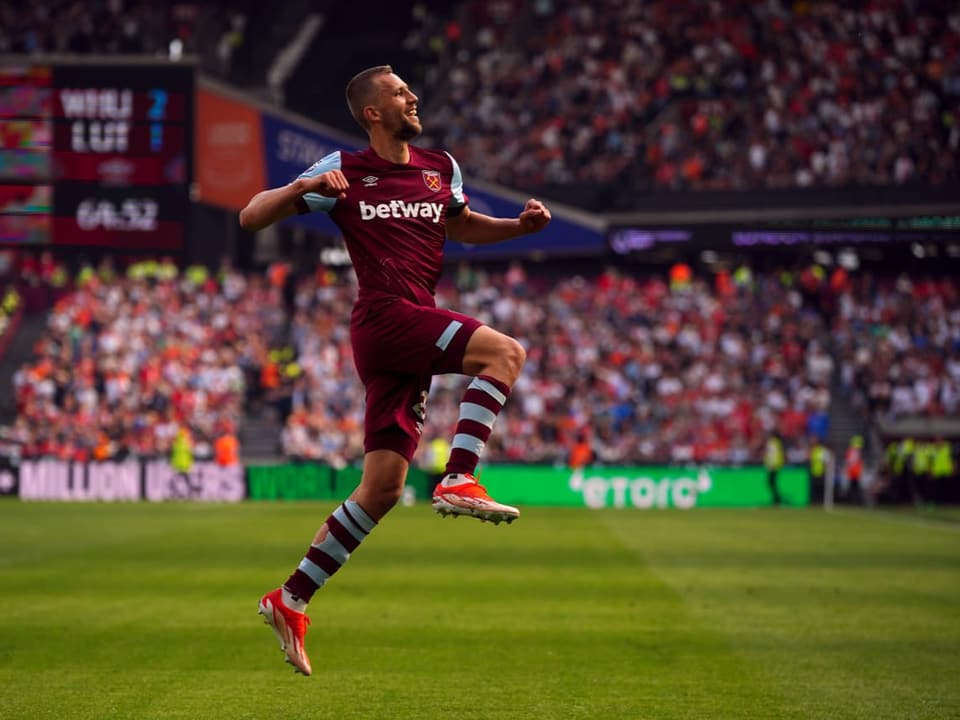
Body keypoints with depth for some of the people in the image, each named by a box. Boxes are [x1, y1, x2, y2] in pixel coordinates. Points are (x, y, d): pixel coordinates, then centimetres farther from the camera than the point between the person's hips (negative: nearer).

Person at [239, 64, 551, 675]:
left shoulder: (440, 168, 17)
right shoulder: (344, 171, 2)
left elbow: (462, 226, 35)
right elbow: (251, 219, 3)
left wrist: (522, 224, 17)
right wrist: (304, 187, -16)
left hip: (413, 329, 6)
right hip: (386, 317, -6)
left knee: (382, 488, 4)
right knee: (505, 351, -25)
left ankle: (291, 601, 10)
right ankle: (460, 481, -28)